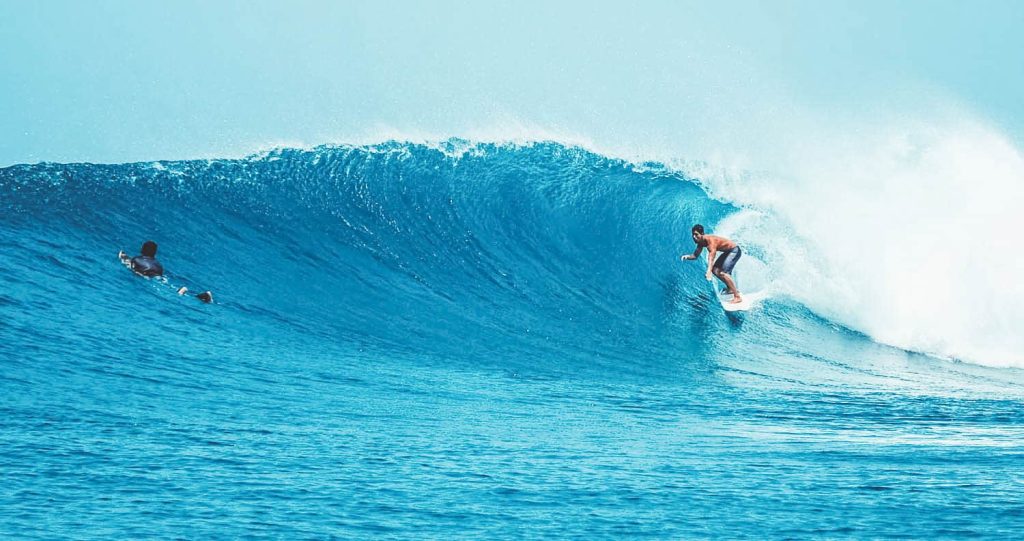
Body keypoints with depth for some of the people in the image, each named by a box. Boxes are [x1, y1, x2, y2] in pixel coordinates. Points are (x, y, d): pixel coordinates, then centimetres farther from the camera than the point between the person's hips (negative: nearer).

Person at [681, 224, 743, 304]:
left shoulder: (710, 240, -31)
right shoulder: (701, 242, -3)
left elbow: (711, 256, -44)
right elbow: (695, 255, 6)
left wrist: (709, 271, -57)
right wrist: (687, 256, -17)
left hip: (735, 250, -10)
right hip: (727, 252, 10)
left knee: (722, 273, -20)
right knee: (715, 270, 11)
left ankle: (737, 297, -20)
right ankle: (731, 288, 27)